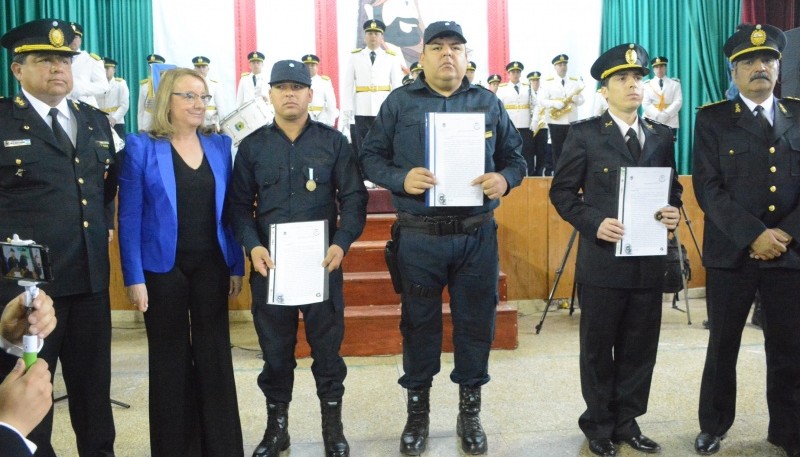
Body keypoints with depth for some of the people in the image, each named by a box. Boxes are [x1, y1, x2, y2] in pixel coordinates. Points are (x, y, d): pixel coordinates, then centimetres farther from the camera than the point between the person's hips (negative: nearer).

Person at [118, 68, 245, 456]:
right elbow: (130, 217, -6)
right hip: (164, 268, -3)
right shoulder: (141, 147, -5)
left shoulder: (220, 145, 6)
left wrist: (237, 265, 4)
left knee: (215, 355, 8)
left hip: (211, 265, 3)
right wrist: (133, 277, -11)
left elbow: (228, 209, 8)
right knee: (171, 359, 9)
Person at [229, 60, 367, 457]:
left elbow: (353, 197, 0)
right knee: (275, 349, 10)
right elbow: (240, 204, 4)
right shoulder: (252, 146, 7)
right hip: (270, 263, 1)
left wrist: (341, 244, -15)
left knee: (327, 345, 7)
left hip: (322, 261, -1)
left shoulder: (334, 142, 4)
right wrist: (252, 246, -13)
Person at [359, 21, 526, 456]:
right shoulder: (399, 102, 4)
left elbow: (515, 156, 11)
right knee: (419, 322, 10)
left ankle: (470, 411, 27)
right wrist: (401, 178, -17)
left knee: (476, 322, 9)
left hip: (477, 235, 2)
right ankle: (417, 410, 27)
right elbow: (371, 157, 2)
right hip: (419, 237, -1)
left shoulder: (489, 103, 9)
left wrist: (504, 179, -11)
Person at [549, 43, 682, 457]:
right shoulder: (585, 134, -3)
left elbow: (672, 189, 15)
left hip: (649, 260, 4)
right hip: (602, 260, -4)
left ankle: (627, 421, 28)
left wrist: (673, 212, -7)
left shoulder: (661, 137, 10)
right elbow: (562, 191, -4)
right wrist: (594, 223, -18)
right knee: (598, 348, 8)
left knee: (640, 348, 11)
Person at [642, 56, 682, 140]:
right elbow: (645, 103, -2)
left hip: (670, 123, 1)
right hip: (652, 122, -1)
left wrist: (666, 114, -16)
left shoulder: (675, 83, 10)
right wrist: (657, 115, -17)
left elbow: (678, 102, -1)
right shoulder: (647, 84, 9)